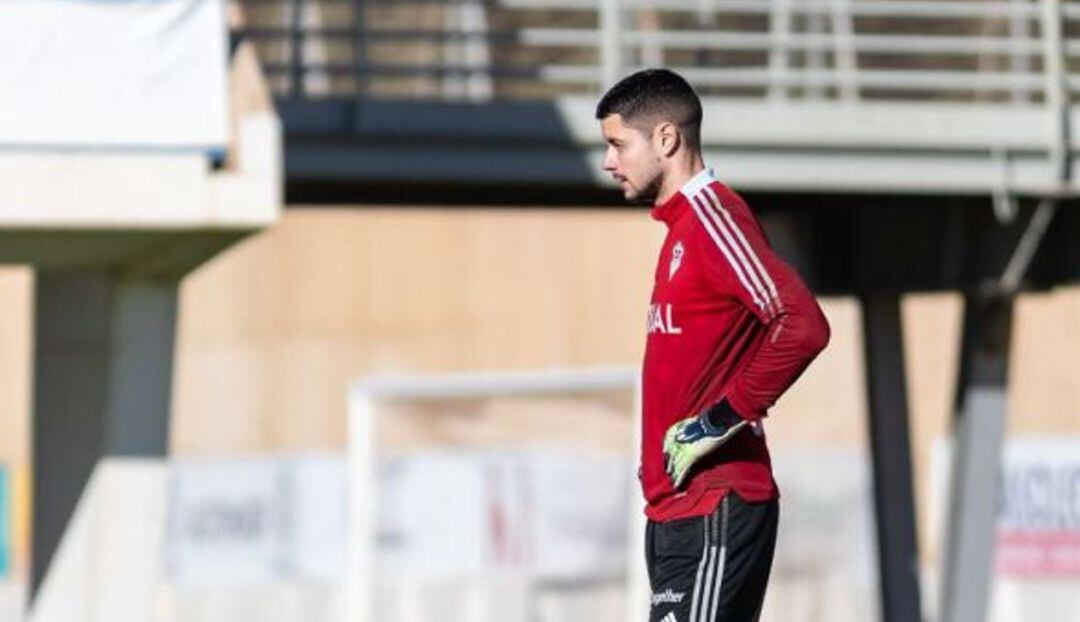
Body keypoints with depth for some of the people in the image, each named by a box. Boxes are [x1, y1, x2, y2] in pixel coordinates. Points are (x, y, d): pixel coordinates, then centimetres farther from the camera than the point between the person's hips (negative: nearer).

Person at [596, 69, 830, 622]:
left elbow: (802, 326, -23)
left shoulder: (711, 214, -12)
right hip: (676, 509, 10)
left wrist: (722, 420, -20)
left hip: (715, 512, -10)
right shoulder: (681, 228, 19)